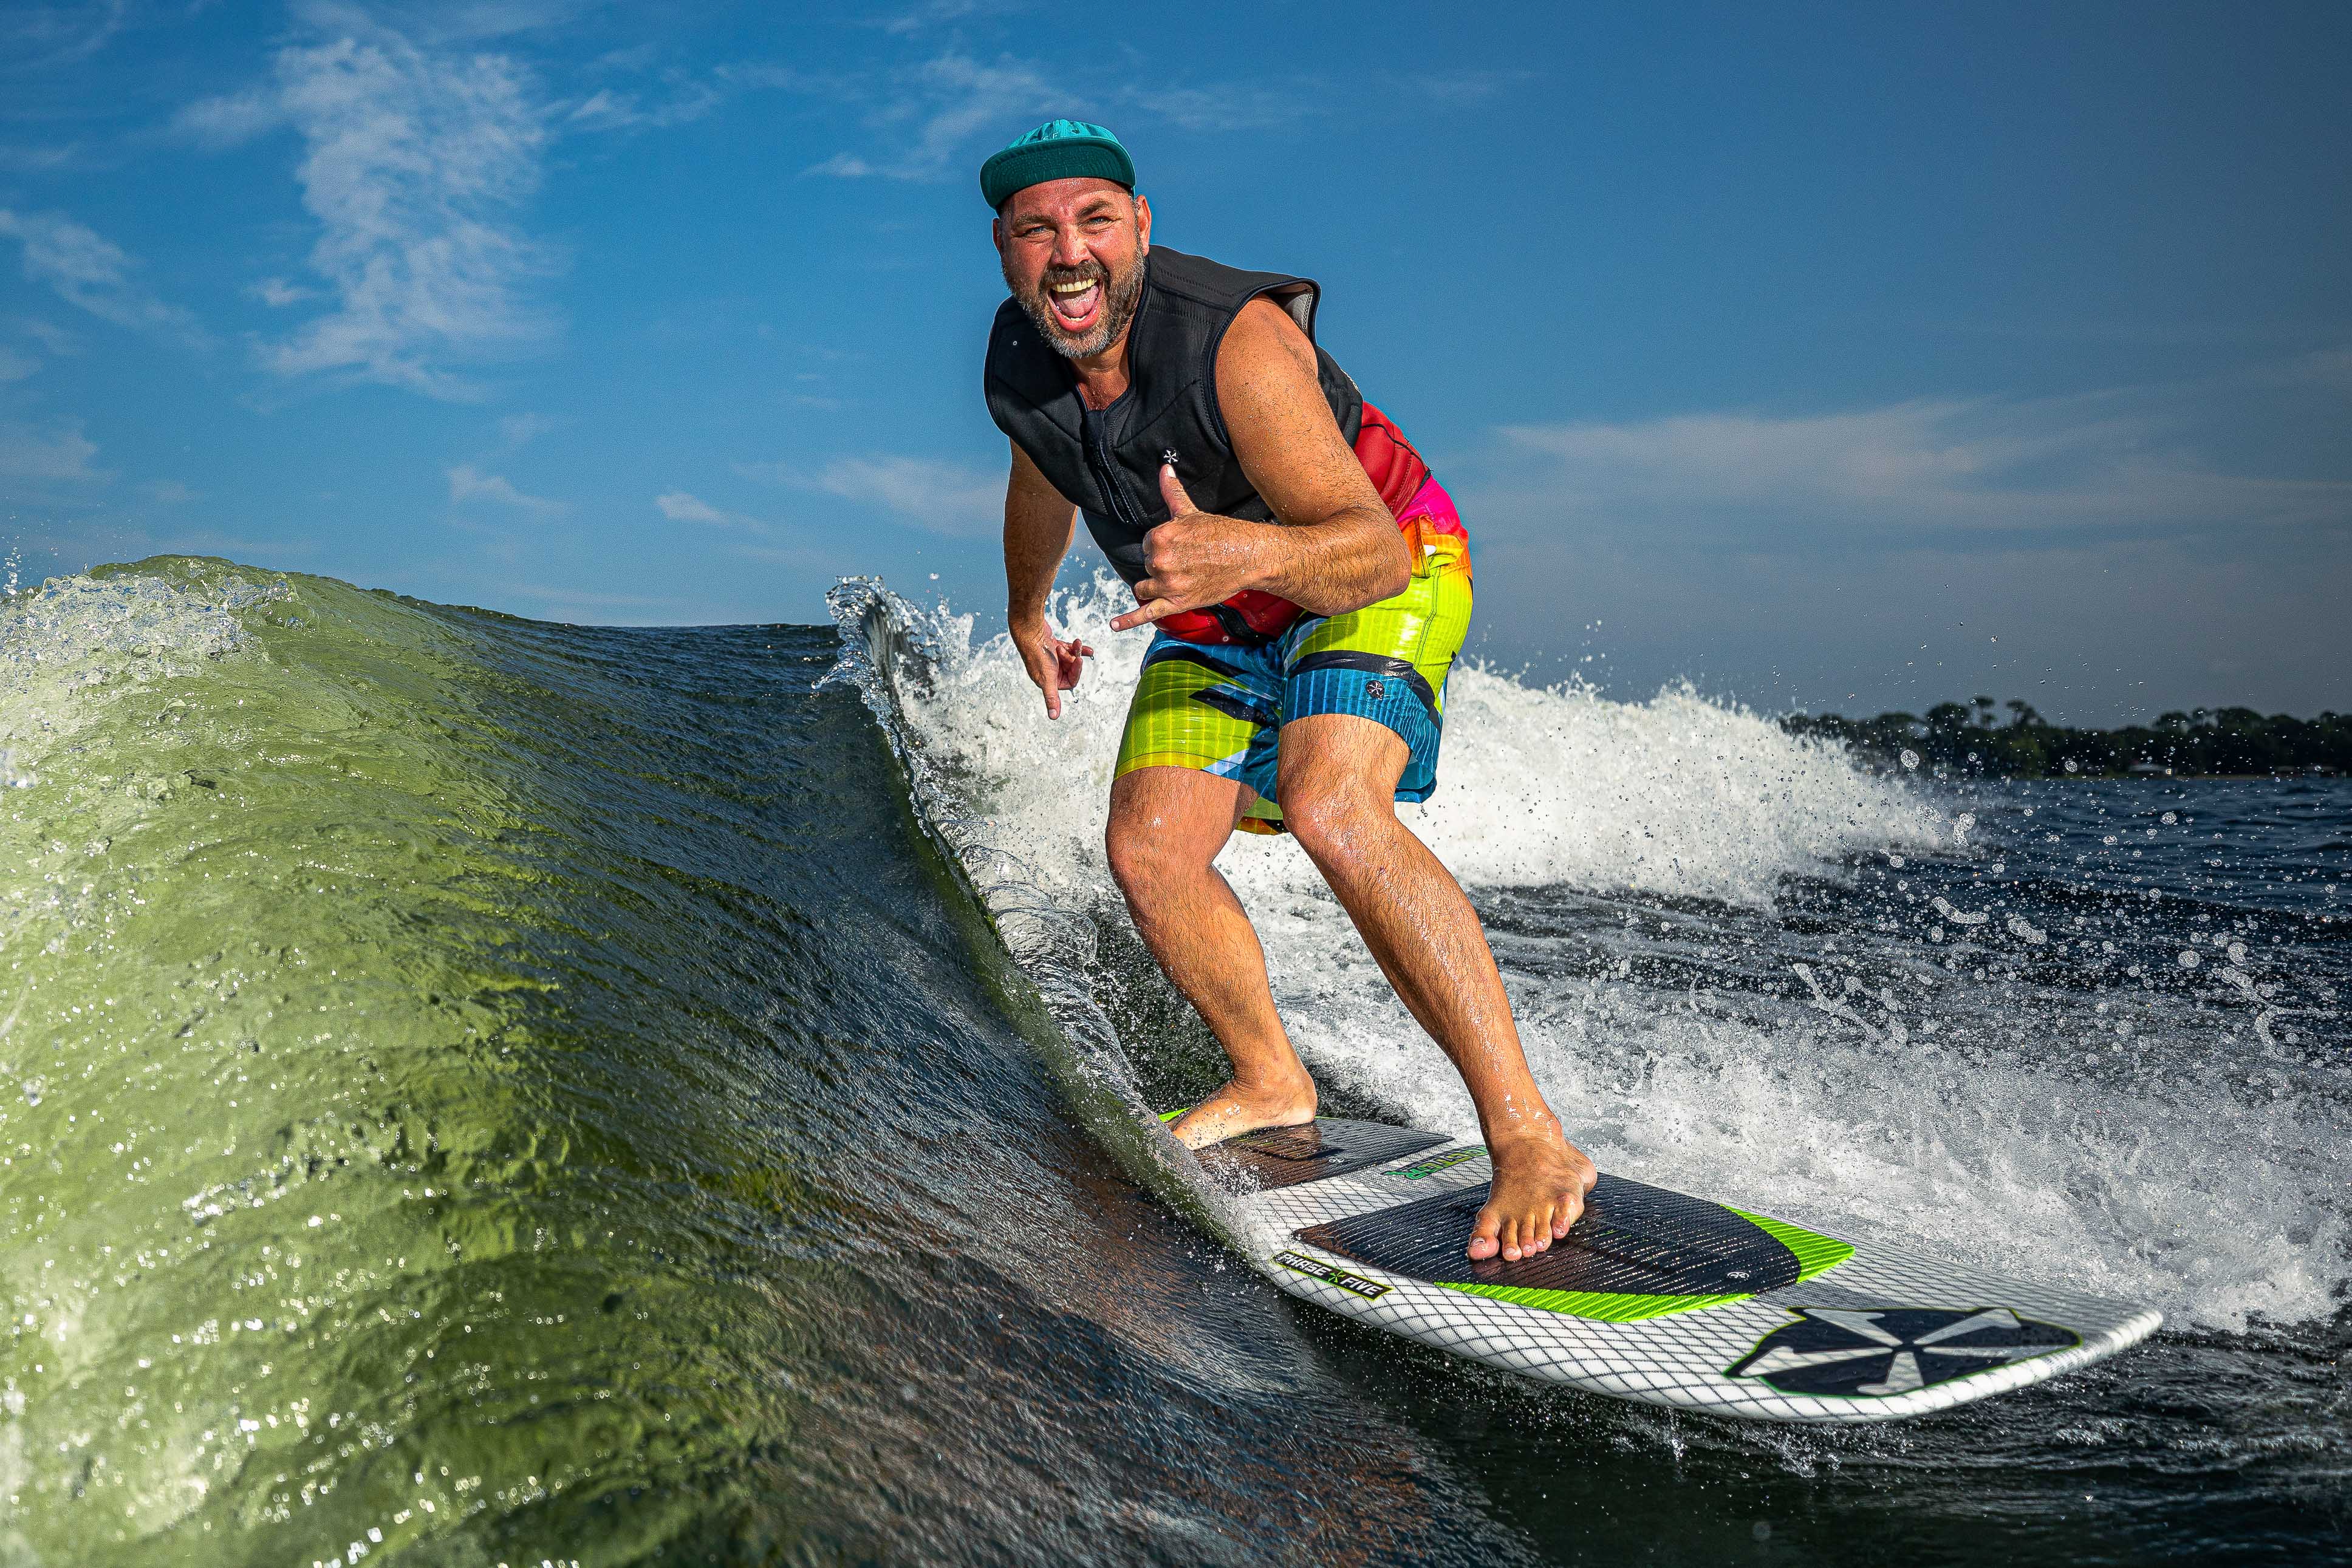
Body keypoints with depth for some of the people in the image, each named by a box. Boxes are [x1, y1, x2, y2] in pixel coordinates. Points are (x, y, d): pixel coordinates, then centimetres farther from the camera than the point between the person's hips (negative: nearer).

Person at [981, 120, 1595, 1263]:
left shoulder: (1234, 342, -32)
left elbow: (1371, 551, -36)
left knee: (1330, 807, -32)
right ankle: (1272, 1085, 16)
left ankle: (1530, 1137, -27)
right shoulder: (1018, 364, -12)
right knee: (1149, 850, -8)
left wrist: (1250, 554, -56)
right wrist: (1027, 614, 28)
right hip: (1219, 620, 7)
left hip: (1383, 569, -6)